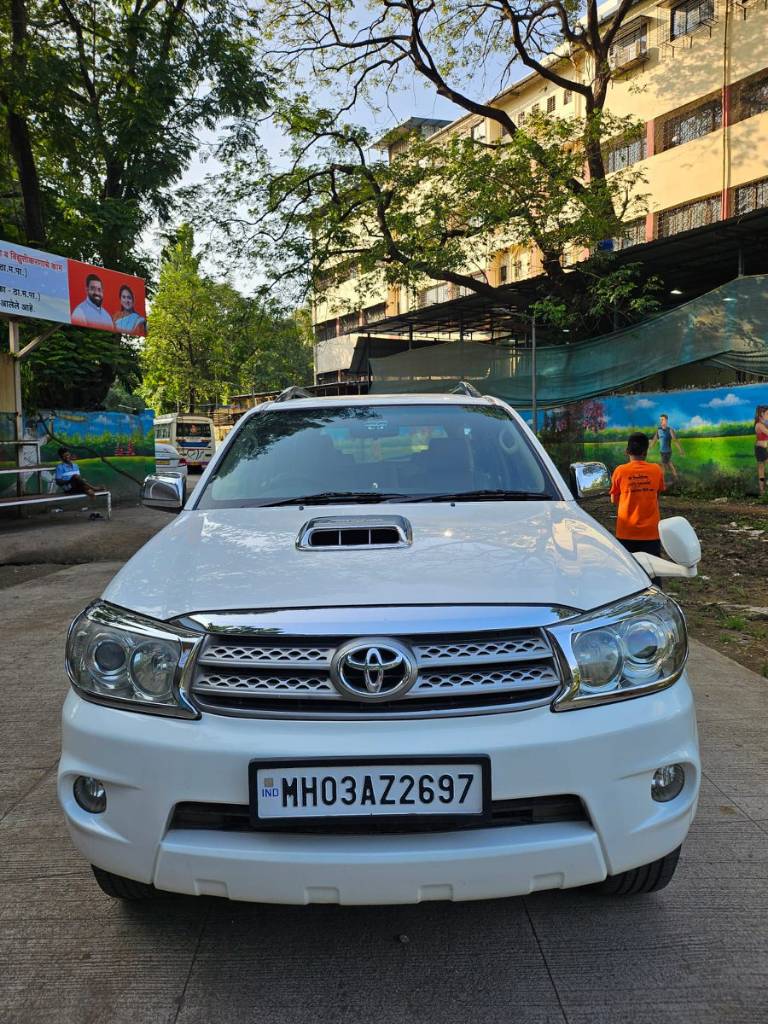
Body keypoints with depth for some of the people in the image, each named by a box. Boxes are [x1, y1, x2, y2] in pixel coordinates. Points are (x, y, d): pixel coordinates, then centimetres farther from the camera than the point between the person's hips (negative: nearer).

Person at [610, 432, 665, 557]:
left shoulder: (620, 471, -5)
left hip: (626, 531, -1)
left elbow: (614, 500, 4)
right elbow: (657, 496, 9)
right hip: (651, 531, 1)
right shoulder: (656, 469, -2)